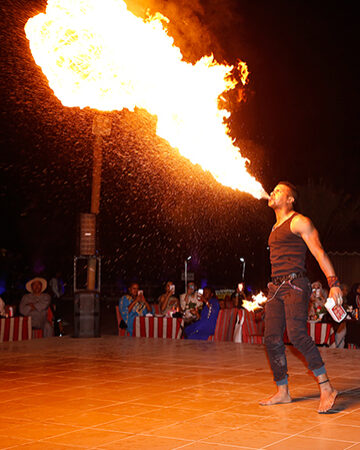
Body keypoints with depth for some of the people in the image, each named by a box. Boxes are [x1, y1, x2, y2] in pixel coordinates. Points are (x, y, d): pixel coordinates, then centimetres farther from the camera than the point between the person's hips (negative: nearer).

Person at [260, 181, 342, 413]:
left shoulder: (299, 222, -2)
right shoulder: (276, 228, 23)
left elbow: (319, 252, -9)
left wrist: (334, 283, -19)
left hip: (295, 285, -8)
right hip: (276, 287, 8)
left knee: (297, 335, -23)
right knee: (272, 340, 3)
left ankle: (327, 389, -18)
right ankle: (282, 392, 12)